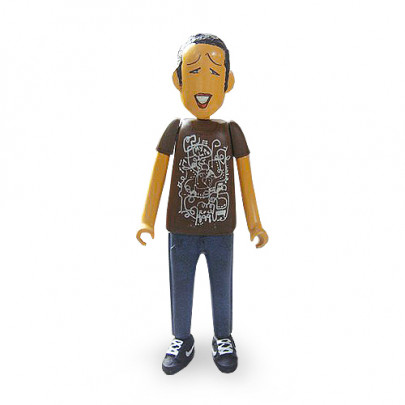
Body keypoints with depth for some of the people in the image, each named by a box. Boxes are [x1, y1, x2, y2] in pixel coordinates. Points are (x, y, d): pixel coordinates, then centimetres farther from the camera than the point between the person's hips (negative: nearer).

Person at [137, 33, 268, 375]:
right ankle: (182, 341, 34)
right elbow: (158, 174, 3)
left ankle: (223, 338, 36)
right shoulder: (177, 129, 0)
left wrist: (254, 223, 3)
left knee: (221, 289, 14)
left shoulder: (231, 130, 1)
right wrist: (148, 220, 1)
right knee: (180, 289, 13)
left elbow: (245, 178, 4)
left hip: (221, 231, 0)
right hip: (181, 231, 1)